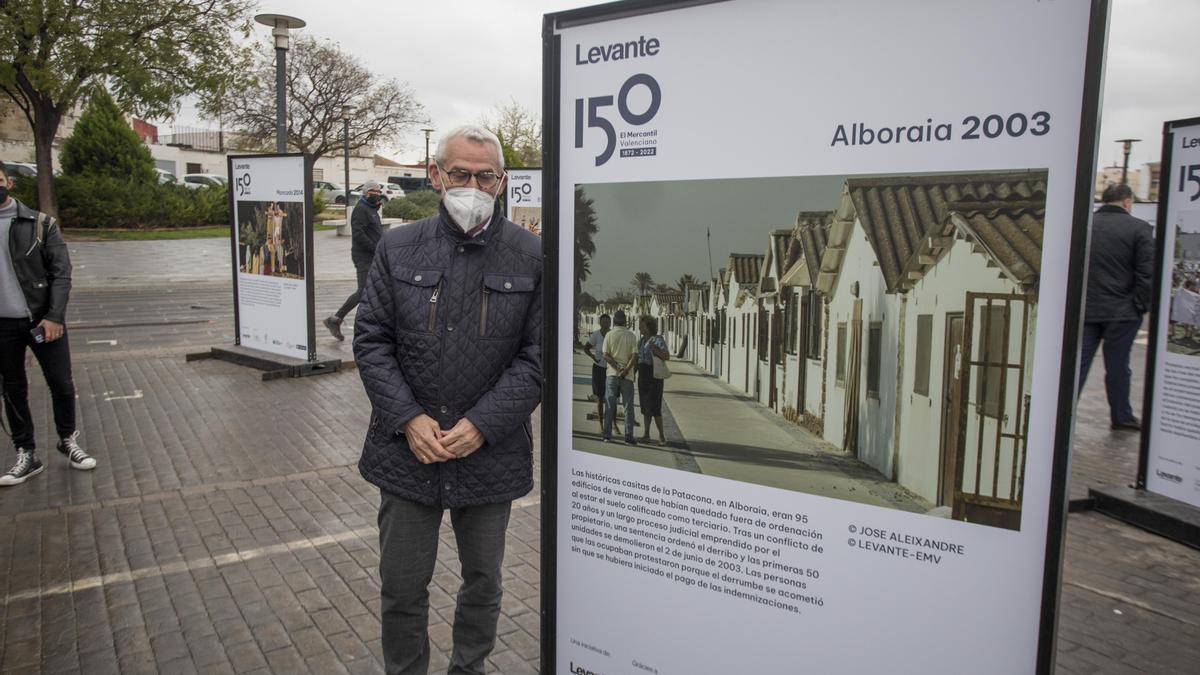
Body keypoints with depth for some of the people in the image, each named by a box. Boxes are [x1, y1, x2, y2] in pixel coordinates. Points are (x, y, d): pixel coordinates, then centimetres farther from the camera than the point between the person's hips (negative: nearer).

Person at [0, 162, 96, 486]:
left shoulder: (40, 223, -2)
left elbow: (61, 272, -6)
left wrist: (54, 317, -15)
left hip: (42, 320, -2)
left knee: (62, 384, 4)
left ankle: (68, 441, 26)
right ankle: (26, 456, 21)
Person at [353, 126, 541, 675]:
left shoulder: (531, 256, -5)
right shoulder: (398, 248, 1)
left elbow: (538, 355, -7)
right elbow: (371, 339, 1)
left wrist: (481, 425, -15)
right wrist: (408, 419, -12)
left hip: (490, 454, 0)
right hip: (408, 448, 1)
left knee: (483, 582, 19)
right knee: (402, 587, 13)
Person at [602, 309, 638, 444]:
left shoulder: (609, 335, 0)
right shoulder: (631, 336, -2)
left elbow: (606, 356, -6)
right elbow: (634, 356, -10)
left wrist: (618, 369, -8)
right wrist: (625, 370, -12)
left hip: (612, 374, 1)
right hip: (627, 376, -1)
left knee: (609, 406, 6)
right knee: (628, 406, 5)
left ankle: (607, 434, 8)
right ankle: (628, 436, 4)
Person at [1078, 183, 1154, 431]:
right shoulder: (1138, 227, -7)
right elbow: (1147, 273, -8)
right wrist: (1141, 307, 1)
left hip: (1085, 310, 2)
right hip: (1121, 311, -2)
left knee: (1077, 364, 5)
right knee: (1117, 367, 9)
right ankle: (1122, 417, 25)